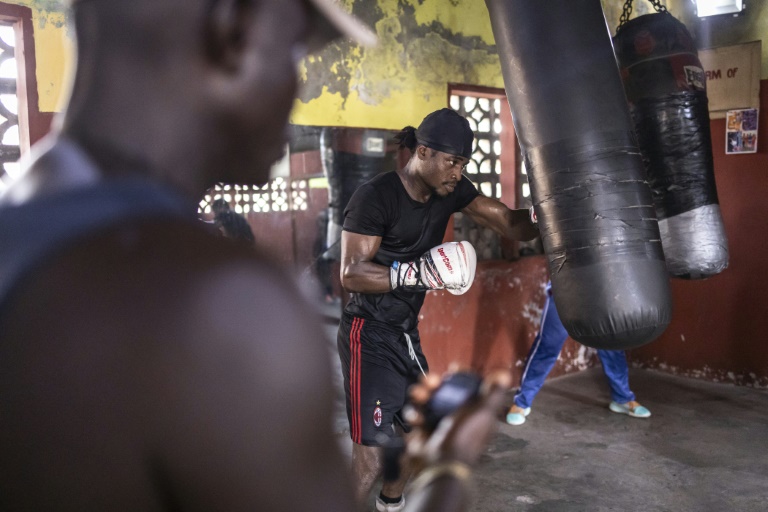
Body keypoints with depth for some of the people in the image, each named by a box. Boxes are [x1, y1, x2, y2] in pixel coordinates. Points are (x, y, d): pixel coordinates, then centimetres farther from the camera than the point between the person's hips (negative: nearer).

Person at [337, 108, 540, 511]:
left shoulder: (450, 191, 1)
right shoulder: (375, 196, -19)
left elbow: (509, 224, 0)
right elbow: (351, 273, -24)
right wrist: (417, 271, -35)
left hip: (406, 333, 8)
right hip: (369, 336, -8)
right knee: (371, 455, -11)